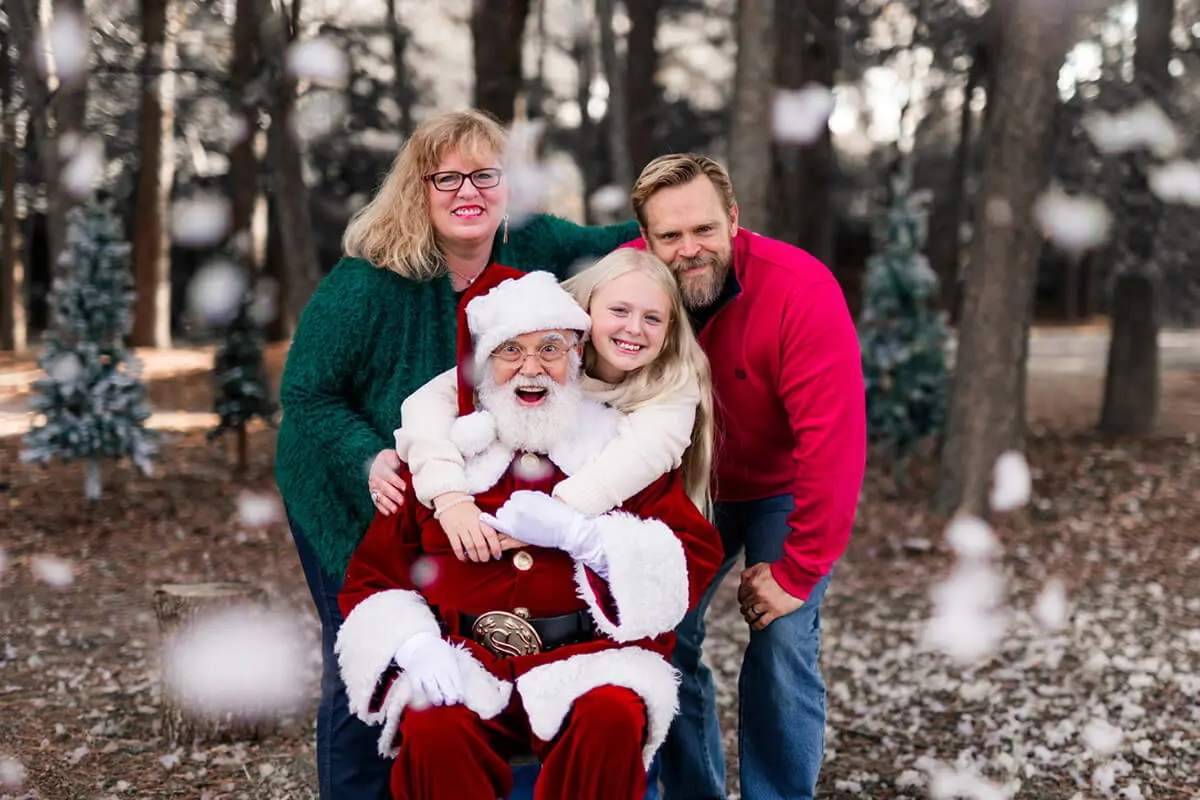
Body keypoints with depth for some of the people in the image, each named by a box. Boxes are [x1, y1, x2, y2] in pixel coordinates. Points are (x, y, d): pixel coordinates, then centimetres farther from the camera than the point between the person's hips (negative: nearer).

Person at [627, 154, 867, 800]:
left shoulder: (802, 292, -31)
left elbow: (834, 443, -31)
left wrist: (796, 572, -27)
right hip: (689, 484, 3)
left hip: (785, 487, -3)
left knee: (782, 651, -11)